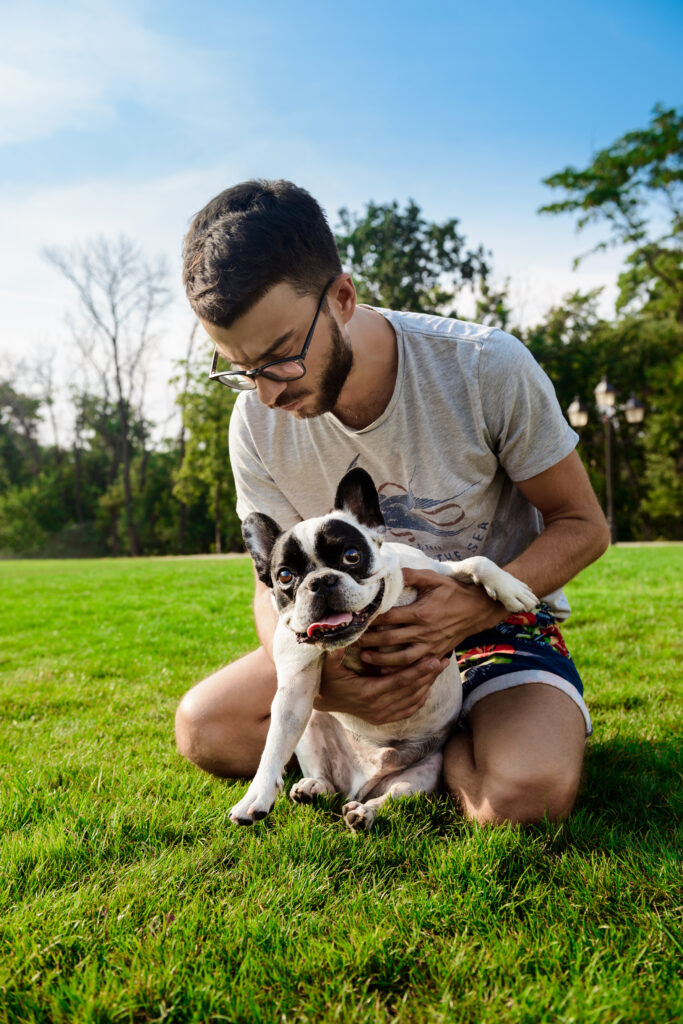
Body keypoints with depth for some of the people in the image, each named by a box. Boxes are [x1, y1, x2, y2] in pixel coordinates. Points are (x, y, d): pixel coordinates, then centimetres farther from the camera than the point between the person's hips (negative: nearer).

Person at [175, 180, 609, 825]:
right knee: (202, 726, -12)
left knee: (524, 793, -31)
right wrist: (313, 681, -27)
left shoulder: (487, 368, -23)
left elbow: (582, 525, -12)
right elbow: (274, 582, -4)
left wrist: (475, 609, -31)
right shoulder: (257, 424, -14)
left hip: (501, 616, -3)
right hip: (361, 631, 4)